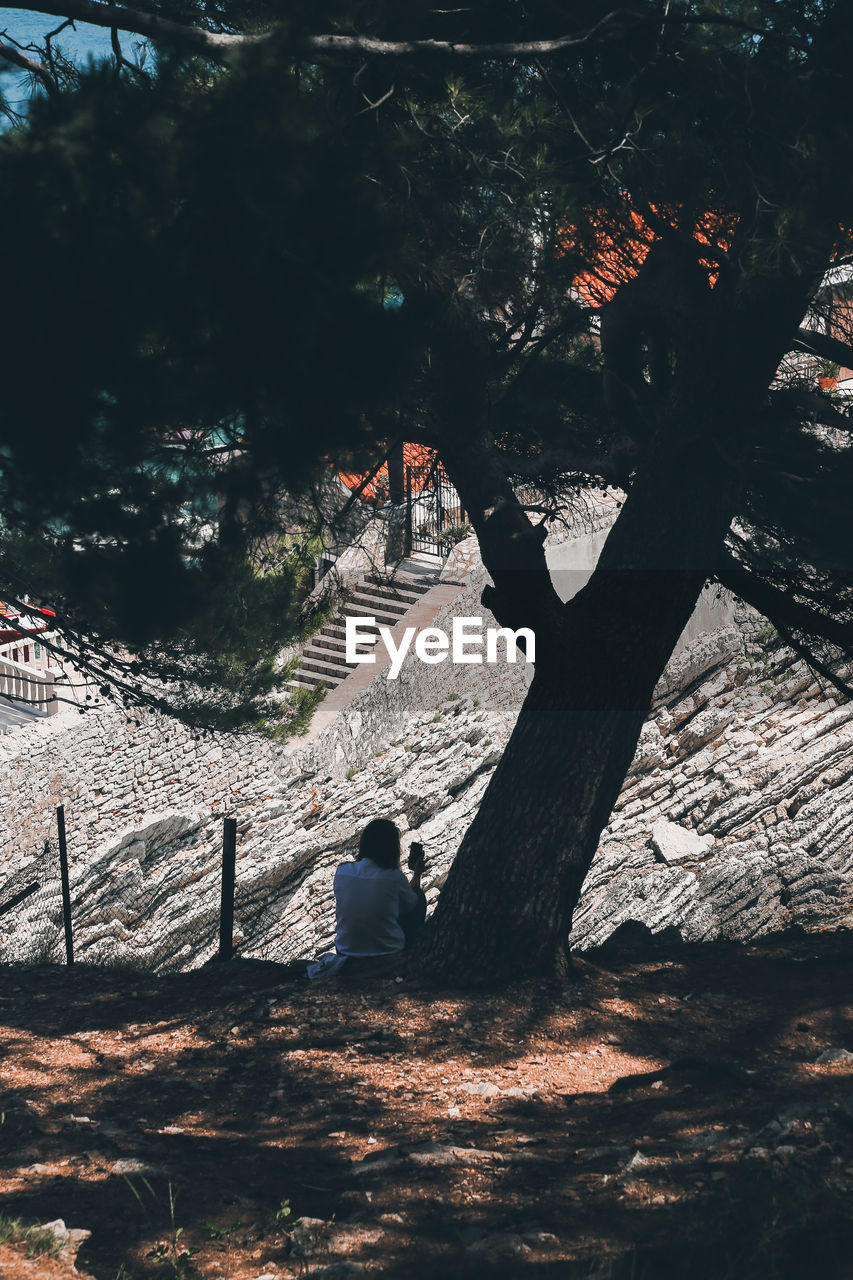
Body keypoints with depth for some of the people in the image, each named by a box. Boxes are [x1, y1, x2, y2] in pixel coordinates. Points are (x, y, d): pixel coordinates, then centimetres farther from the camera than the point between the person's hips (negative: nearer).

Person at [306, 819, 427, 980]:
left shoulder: (342, 871, -11)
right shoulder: (394, 877, -20)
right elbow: (411, 903, 3)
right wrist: (417, 873, 20)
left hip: (346, 949, 4)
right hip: (387, 953, -4)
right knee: (419, 896, 21)